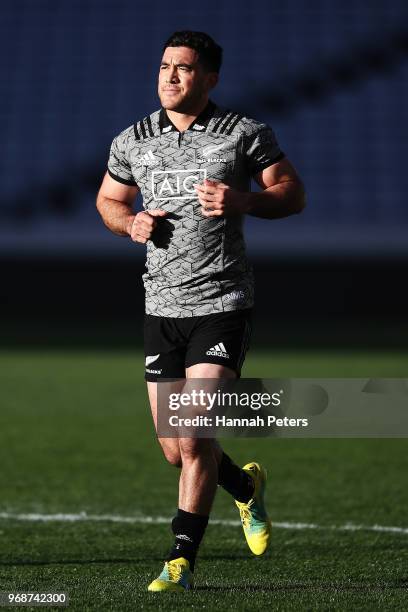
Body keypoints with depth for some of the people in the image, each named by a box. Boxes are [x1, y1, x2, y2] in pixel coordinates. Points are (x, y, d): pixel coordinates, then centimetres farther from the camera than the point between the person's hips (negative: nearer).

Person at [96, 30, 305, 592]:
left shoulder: (245, 134, -1)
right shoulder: (132, 142, 7)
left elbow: (293, 194, 5)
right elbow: (108, 200, 21)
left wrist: (244, 201, -15)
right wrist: (131, 223, -2)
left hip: (223, 306, -4)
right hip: (161, 308, 4)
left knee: (194, 438, -14)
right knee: (175, 451, 6)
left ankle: (181, 562, -3)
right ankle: (246, 486, 38)